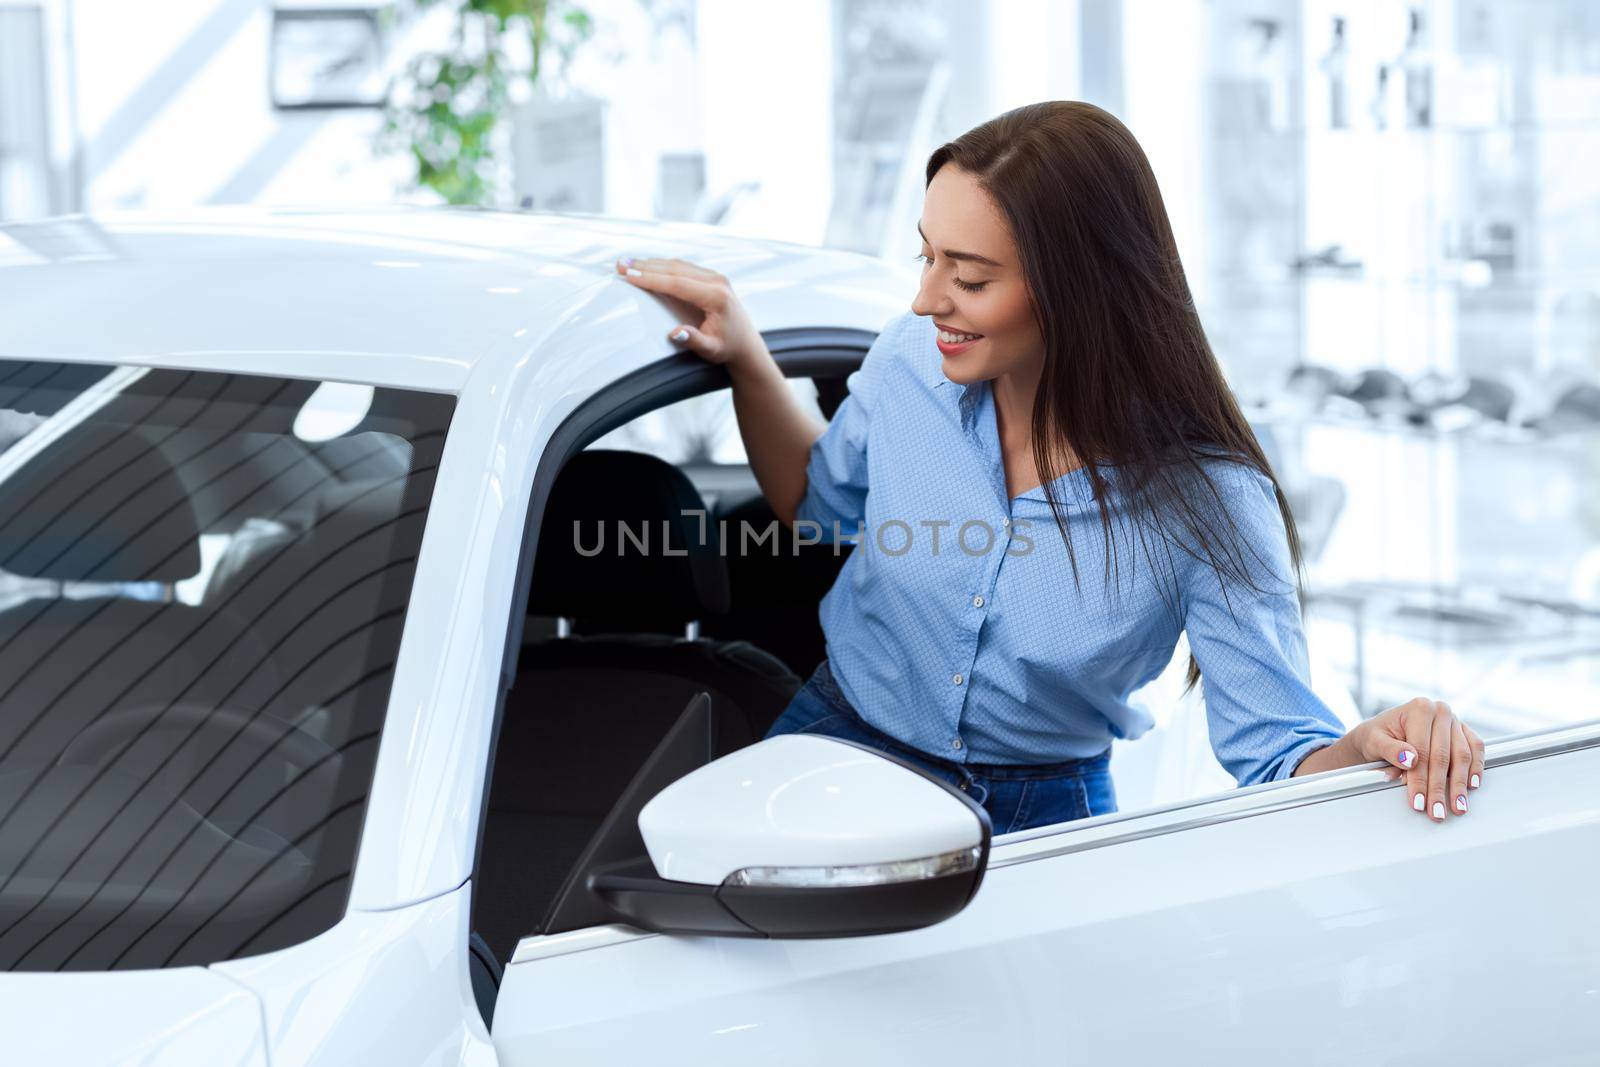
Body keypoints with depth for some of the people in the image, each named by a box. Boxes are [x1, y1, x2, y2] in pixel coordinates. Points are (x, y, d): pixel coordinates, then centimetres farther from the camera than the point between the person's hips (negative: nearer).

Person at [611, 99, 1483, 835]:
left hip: (1038, 822, -2)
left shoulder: (1206, 500, -24)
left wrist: (1373, 744, -43)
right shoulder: (910, 364, -12)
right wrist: (746, 358, -4)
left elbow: (1277, 749, -21)